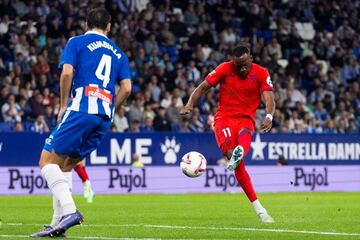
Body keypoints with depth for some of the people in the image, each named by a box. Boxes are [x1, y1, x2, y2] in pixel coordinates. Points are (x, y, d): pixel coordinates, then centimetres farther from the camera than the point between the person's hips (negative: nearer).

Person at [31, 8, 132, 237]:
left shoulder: (76, 42, 7)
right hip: (104, 118, 6)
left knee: (48, 160, -3)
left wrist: (64, 106, 4)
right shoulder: (118, 53, 21)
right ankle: (58, 223, 7)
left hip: (81, 110, -6)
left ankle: (69, 210, -22)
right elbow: (127, 88, 11)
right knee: (65, 165, 15)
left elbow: (67, 73, -7)